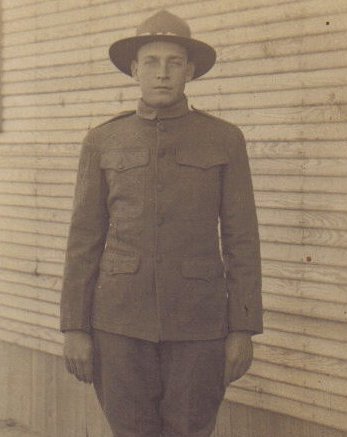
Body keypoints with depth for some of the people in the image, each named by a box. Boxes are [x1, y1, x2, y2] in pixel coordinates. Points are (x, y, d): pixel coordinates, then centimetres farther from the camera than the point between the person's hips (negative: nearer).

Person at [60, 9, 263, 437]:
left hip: (197, 320, 0)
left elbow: (241, 239, -1)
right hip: (122, 317, 1)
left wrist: (243, 330, -4)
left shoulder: (225, 140, 0)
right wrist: (74, 327, -2)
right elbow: (84, 240, 2)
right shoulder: (103, 141, 2)